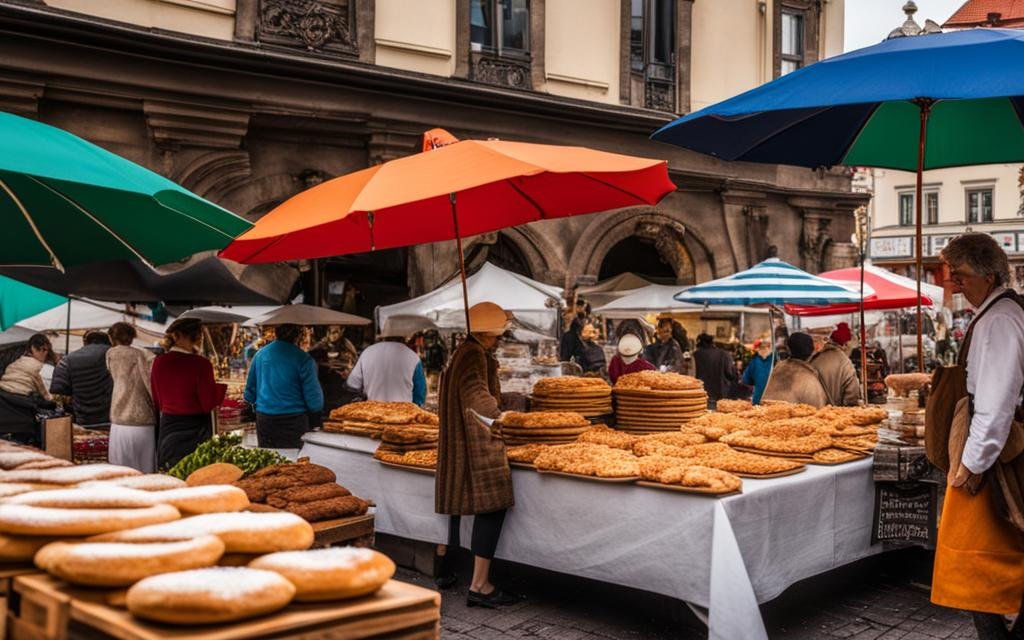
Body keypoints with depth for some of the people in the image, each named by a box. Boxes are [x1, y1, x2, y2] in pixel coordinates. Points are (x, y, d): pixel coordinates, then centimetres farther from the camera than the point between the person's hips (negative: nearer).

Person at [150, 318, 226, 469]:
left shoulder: (159, 362, 1)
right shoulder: (200, 364, -15)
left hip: (167, 428, 5)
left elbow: (157, 403, 11)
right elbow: (208, 404, -12)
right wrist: (221, 388, 2)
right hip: (195, 431, -5)